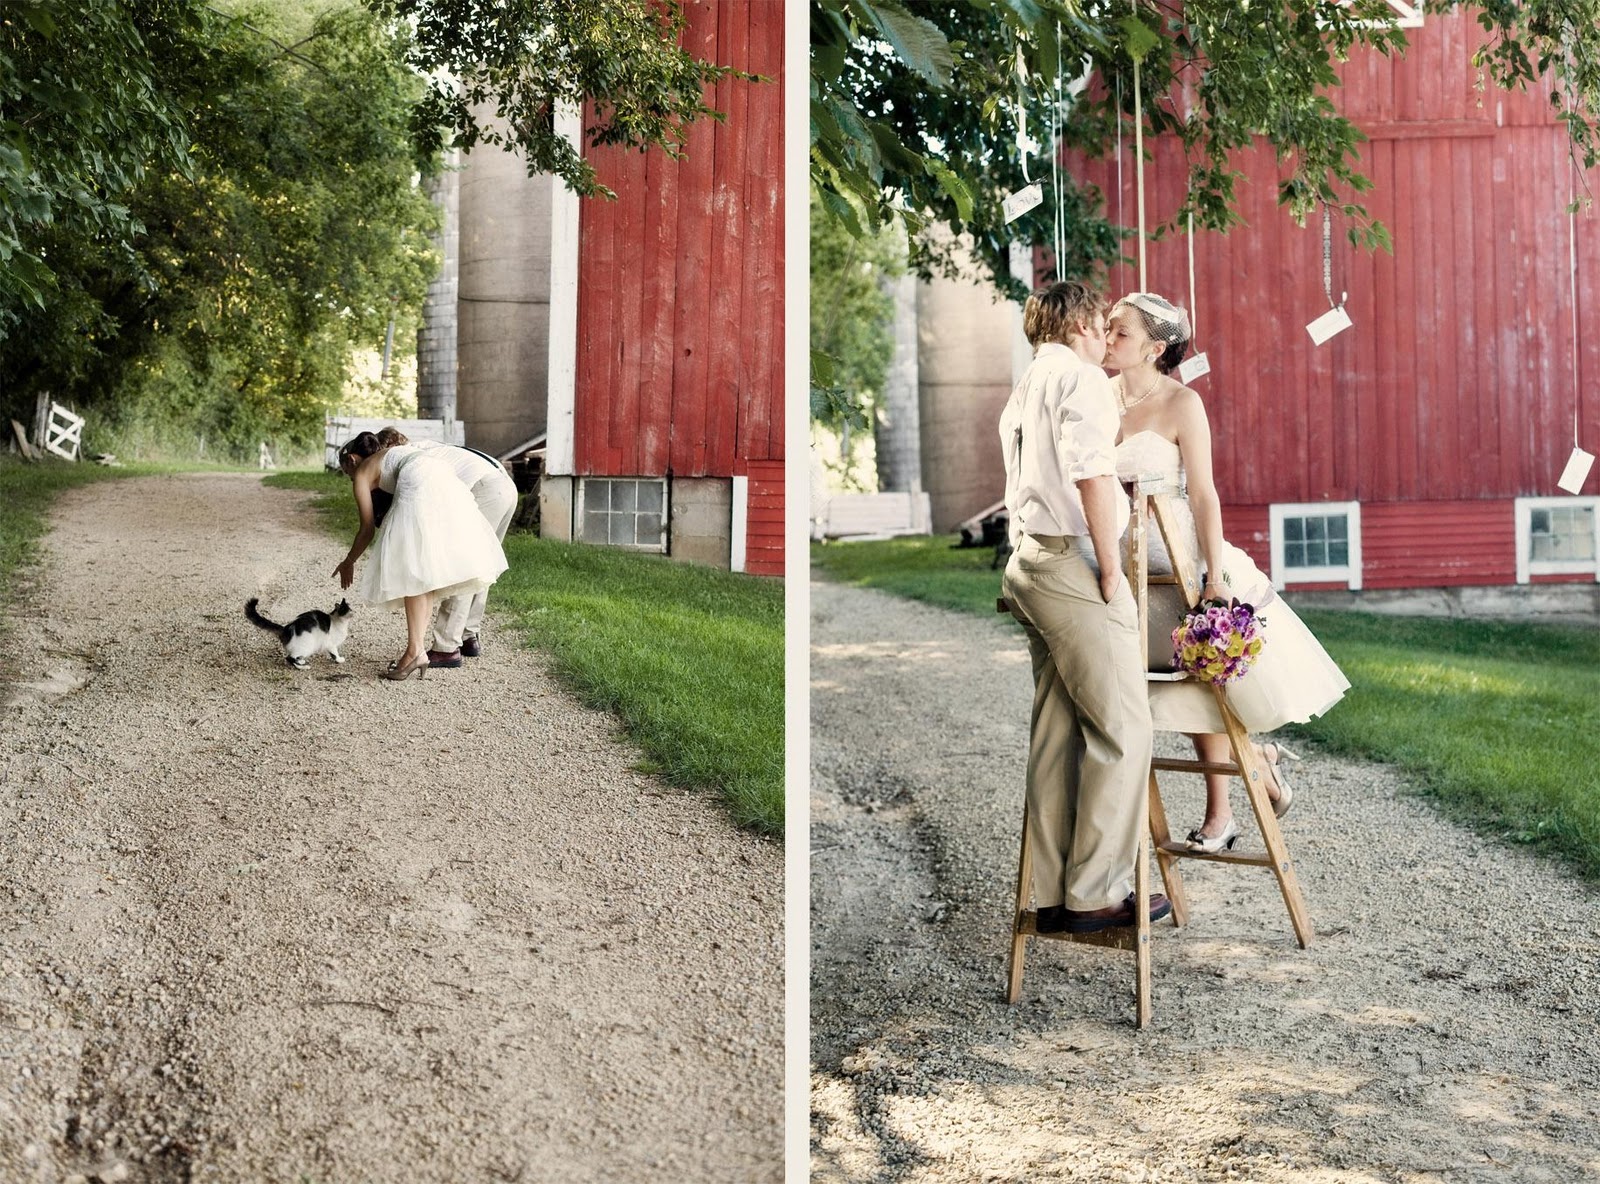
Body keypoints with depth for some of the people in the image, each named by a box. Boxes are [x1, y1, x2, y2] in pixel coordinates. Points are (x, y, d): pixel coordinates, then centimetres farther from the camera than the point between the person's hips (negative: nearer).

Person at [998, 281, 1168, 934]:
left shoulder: (1023, 389, 24)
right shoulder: (1081, 376, -5)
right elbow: (1091, 472, -18)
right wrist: (1109, 566, -15)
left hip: (1027, 561, 9)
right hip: (1072, 561, -9)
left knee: (1056, 730, 9)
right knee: (1123, 728, -6)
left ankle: (1053, 894, 11)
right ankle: (1096, 892, -3)